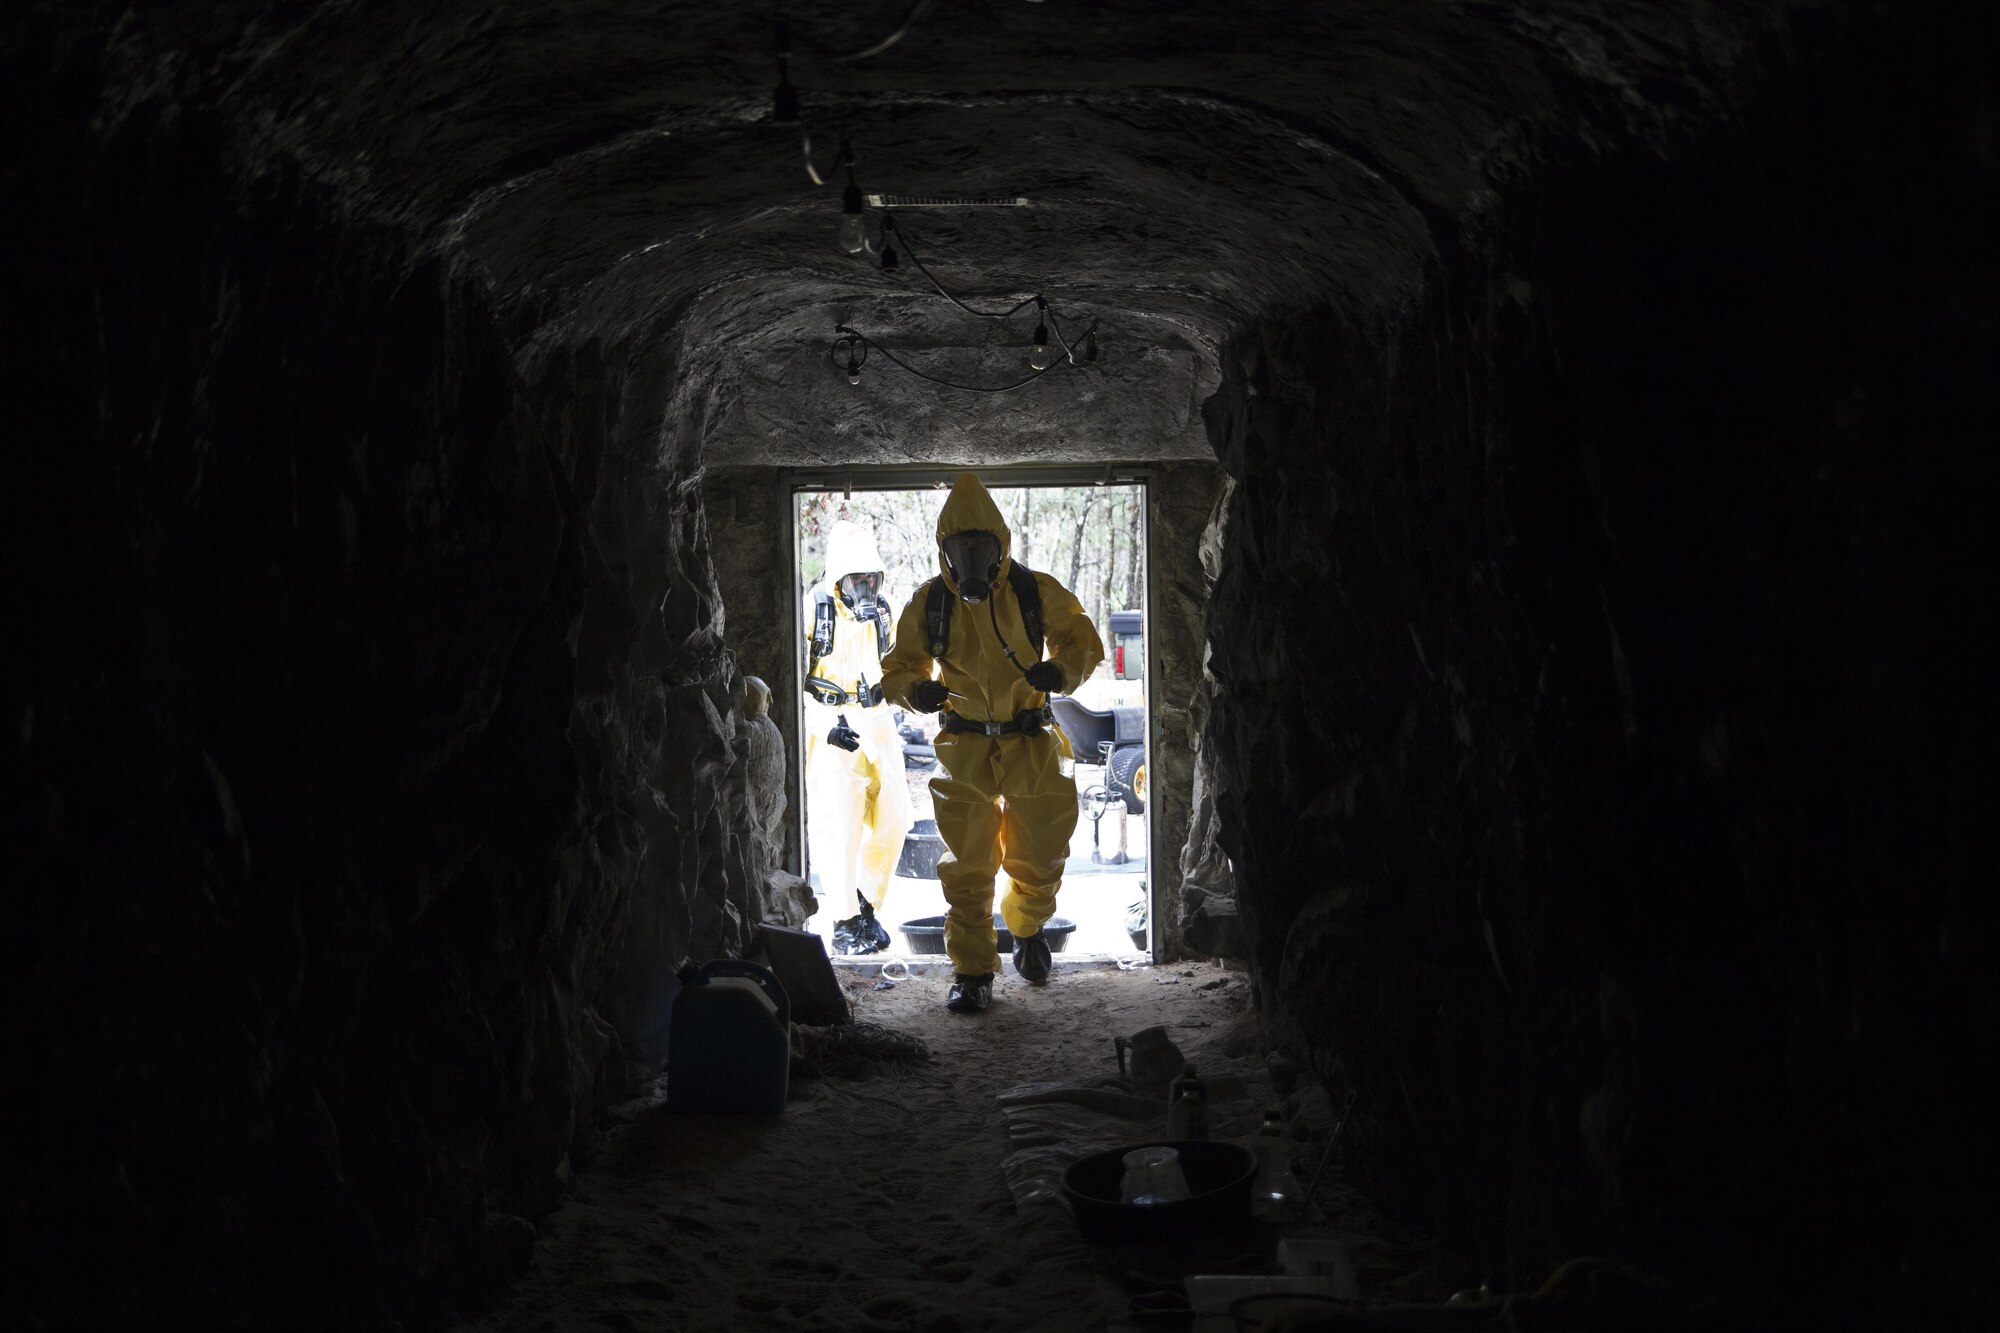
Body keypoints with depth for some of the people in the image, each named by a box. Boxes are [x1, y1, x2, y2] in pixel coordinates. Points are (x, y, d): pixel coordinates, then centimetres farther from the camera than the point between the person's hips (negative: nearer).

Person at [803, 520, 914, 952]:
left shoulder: (881, 611, 9)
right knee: (839, 824, -8)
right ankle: (845, 920, 4)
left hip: (876, 722, 6)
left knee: (891, 818, 4)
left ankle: (868, 906, 20)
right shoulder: (813, 611, -10)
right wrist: (826, 727, -17)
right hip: (830, 726, -6)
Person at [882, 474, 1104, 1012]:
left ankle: (1028, 931, 41)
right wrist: (916, 691, -20)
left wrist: (1062, 670, -20)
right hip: (965, 750, 0)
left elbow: (1083, 640, 3)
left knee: (1038, 858, 11)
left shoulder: (1036, 593, -7)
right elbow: (900, 667, 4)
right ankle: (972, 971, 8)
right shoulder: (929, 603, -4)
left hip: (1032, 747, 0)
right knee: (966, 866, -3)